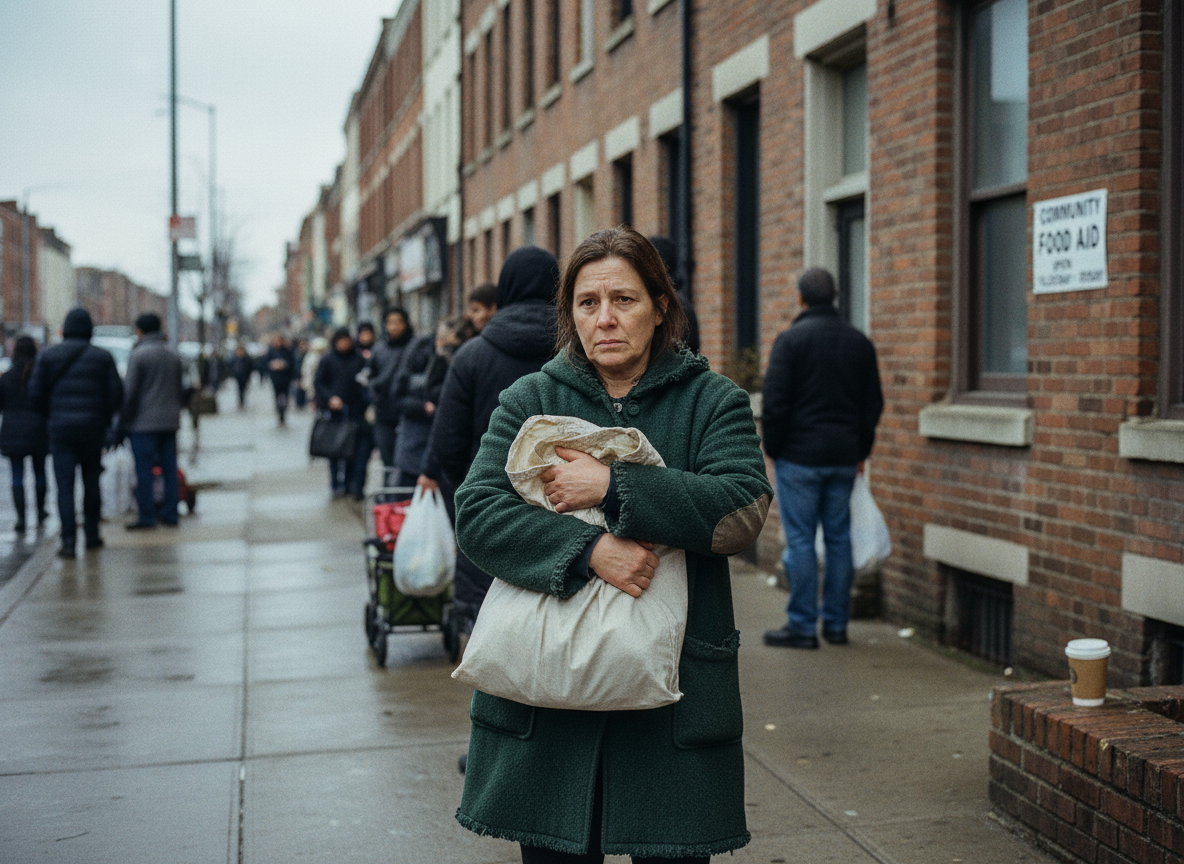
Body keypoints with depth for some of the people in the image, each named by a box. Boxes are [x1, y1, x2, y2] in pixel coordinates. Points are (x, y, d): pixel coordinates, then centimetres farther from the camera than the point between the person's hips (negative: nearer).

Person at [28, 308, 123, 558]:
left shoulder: (47, 356, 1)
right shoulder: (103, 357, 1)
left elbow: (35, 393, 0)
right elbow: (116, 394, -2)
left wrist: (51, 415, 15)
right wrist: (105, 418, 13)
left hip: (60, 428, -1)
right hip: (93, 429, 1)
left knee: (65, 485, -2)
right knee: (91, 481, 15)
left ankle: (68, 541, -11)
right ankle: (92, 534, 21)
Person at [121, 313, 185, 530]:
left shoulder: (138, 355, -9)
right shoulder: (173, 355, 11)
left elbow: (130, 390, -11)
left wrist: (123, 419, -4)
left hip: (144, 422, -6)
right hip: (170, 421, 6)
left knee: (144, 471, -3)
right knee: (169, 469, 9)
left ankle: (146, 516, -2)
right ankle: (170, 514, 12)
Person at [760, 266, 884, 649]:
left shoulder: (791, 339, -7)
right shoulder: (860, 342, 9)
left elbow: (773, 401, -11)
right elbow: (873, 403, 13)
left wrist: (773, 448, 1)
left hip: (799, 456, -5)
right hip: (844, 459, 5)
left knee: (800, 540, -1)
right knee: (839, 538, 10)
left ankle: (802, 626, 1)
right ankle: (836, 623, 15)